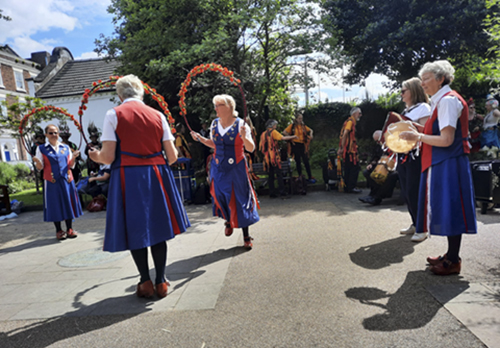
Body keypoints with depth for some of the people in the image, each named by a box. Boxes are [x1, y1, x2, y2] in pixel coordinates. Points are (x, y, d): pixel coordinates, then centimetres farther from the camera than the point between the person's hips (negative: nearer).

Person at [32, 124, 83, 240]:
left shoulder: (66, 147, 10)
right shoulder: (41, 149, 4)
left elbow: (70, 165, 9)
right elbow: (40, 167, 1)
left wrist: (73, 157, -9)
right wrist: (37, 161, -20)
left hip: (67, 180, 2)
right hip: (51, 182, -2)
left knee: (68, 203, 4)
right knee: (55, 205, 2)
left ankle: (69, 229, 15)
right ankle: (59, 231, 14)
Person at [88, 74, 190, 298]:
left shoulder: (113, 115, 0)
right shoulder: (157, 115, 8)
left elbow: (108, 157, -8)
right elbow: (172, 156, 3)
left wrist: (96, 156, 15)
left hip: (128, 177, -2)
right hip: (157, 176, 3)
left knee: (135, 230, 10)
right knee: (157, 228, 12)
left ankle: (146, 283, 20)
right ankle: (161, 282, 20)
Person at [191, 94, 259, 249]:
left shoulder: (240, 124, -9)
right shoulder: (214, 124, 5)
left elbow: (251, 149, -11)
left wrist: (244, 137, -29)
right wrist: (201, 138, 6)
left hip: (236, 168, -4)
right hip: (218, 167, 4)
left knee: (239, 199, 1)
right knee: (221, 195, 5)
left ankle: (246, 236, 15)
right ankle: (229, 221, 38)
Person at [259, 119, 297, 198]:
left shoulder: (263, 134, 14)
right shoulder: (273, 132, -3)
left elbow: (260, 147, 13)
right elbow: (283, 138, -12)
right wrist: (293, 137, -2)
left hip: (267, 158, 6)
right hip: (274, 157, -6)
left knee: (271, 176, 9)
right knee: (279, 174, -3)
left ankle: (272, 193, 9)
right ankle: (282, 192, -7)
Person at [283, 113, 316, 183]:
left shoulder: (303, 126, 10)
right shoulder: (292, 126, 0)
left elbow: (310, 130, 24)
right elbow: (284, 132, -5)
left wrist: (310, 135, 4)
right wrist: (291, 138, -9)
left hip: (302, 145, 2)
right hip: (295, 145, -2)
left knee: (306, 161, -1)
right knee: (298, 162, 5)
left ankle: (310, 177, 4)